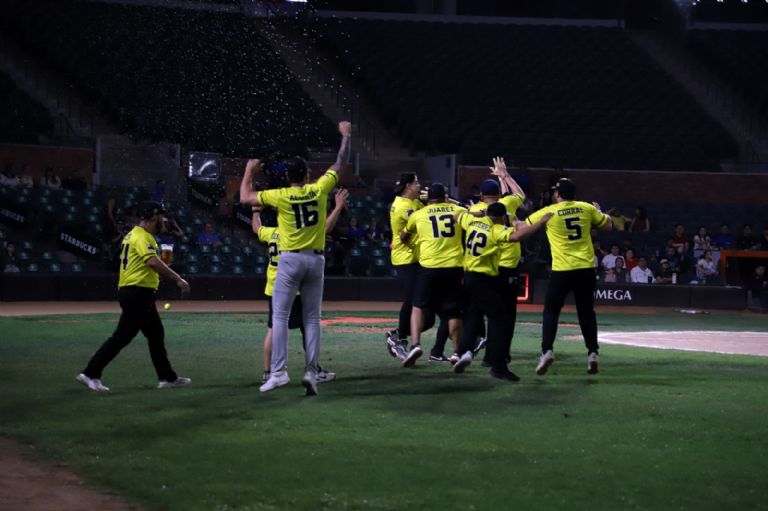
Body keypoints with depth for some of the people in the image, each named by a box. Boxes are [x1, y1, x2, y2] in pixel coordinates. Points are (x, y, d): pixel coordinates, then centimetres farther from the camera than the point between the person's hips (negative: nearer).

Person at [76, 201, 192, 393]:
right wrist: (178, 279, -31)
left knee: (156, 334, 15)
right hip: (138, 293, -11)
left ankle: (167, 378, 20)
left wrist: (162, 262, 12)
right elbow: (152, 262, -29)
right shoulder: (142, 237, -14)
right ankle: (91, 374, -8)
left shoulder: (133, 234, 18)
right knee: (122, 336, -10)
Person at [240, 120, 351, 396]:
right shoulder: (319, 189, 0)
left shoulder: (280, 196, -6)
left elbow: (245, 198, 3)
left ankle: (279, 372, -12)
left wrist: (249, 172, 18)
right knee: (312, 319, 7)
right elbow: (340, 165, 13)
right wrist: (346, 136, 26)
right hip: (316, 260, 3)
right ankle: (311, 372, -1)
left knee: (280, 317, -1)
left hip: (291, 260, -3)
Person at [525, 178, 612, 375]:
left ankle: (547, 350, -11)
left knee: (551, 311, 6)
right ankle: (592, 352, 8)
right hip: (586, 268, 3)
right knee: (586, 311, 13)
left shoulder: (548, 212, -2)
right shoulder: (587, 208, 4)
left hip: (562, 270, -3)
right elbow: (608, 225, 15)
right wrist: (599, 212, 34)